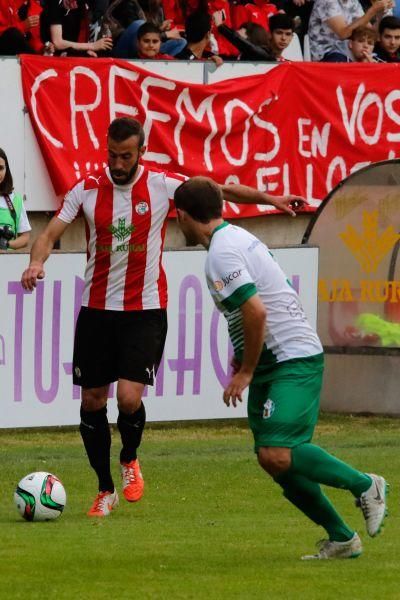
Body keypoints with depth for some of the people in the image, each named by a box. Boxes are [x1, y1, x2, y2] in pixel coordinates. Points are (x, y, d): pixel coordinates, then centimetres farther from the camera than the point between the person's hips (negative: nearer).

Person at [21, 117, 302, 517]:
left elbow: (219, 191, 1)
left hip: (145, 310, -2)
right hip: (96, 308, 2)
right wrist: (37, 262, -25)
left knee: (129, 397, -16)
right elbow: (51, 233, -5)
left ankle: (130, 460, 16)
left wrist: (269, 199, -7)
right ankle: (105, 490, 20)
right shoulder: (87, 189, -2)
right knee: (92, 401, 4)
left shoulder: (163, 186, -5)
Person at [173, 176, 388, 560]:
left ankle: (364, 485, -7)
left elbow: (255, 311, -25)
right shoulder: (238, 237, 16)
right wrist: (241, 362, 23)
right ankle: (341, 538, 10)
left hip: (292, 362, -10)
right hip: (275, 363, 10)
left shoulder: (221, 254, -15)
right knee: (275, 461, 6)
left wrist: (245, 371, -15)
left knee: (276, 454, -21)